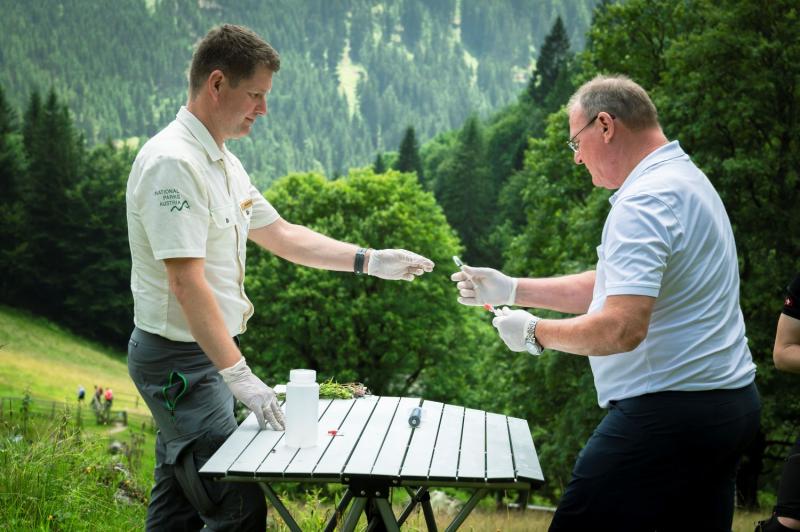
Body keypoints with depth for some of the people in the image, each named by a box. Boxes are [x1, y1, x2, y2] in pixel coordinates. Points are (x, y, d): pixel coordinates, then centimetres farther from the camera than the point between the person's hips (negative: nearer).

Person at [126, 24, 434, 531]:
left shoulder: (223, 163, 12)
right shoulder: (173, 162, -19)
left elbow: (282, 235, 22)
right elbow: (187, 283, -25)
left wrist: (370, 261, 14)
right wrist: (239, 375, -27)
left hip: (207, 355, 10)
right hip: (181, 359, -10)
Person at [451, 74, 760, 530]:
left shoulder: (644, 202, -18)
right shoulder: (686, 178, 16)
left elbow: (621, 328, -26)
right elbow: (619, 286, 23)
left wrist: (534, 333, -10)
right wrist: (511, 289, 20)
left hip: (666, 414, -10)